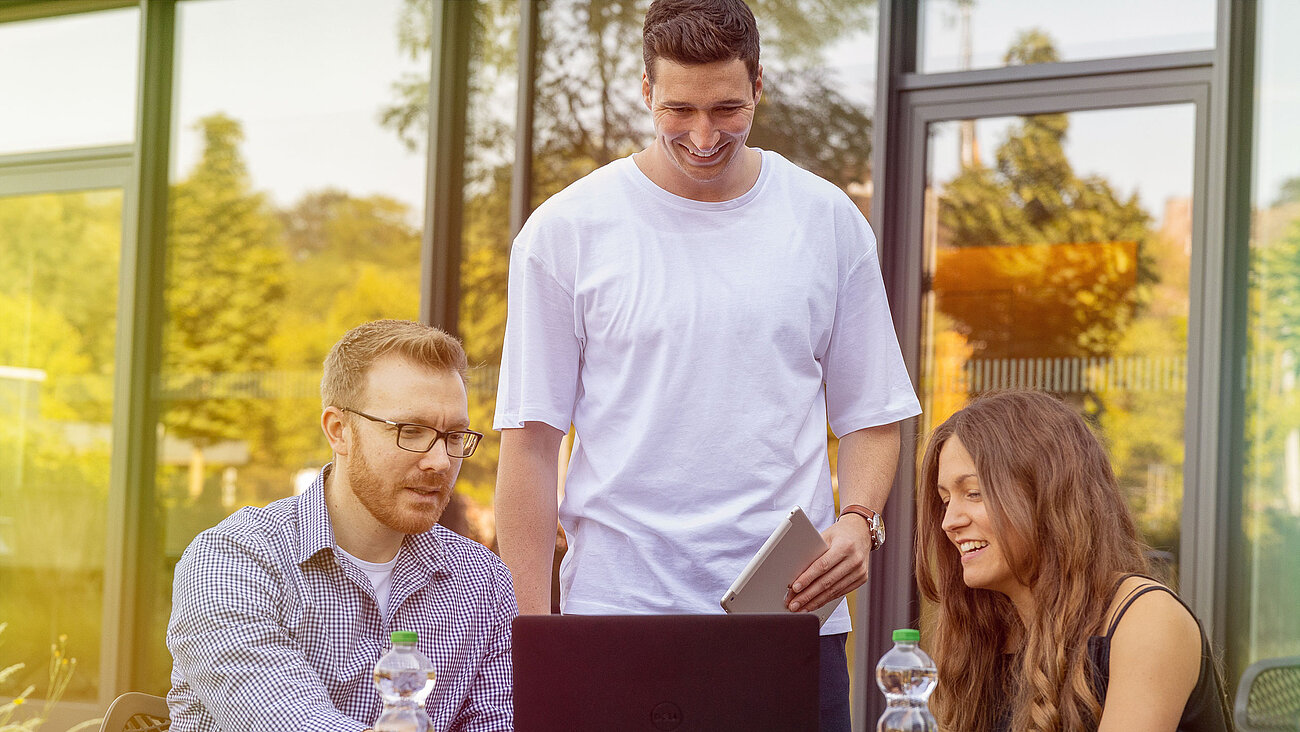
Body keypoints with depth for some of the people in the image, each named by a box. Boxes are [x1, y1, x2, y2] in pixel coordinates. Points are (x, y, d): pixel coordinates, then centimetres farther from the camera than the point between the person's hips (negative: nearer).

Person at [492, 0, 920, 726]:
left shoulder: (829, 222, 7)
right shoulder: (567, 230, 0)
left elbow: (871, 414, 12)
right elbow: (531, 441, 0)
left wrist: (858, 520, -8)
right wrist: (535, 637, -5)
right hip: (616, 610, -1)